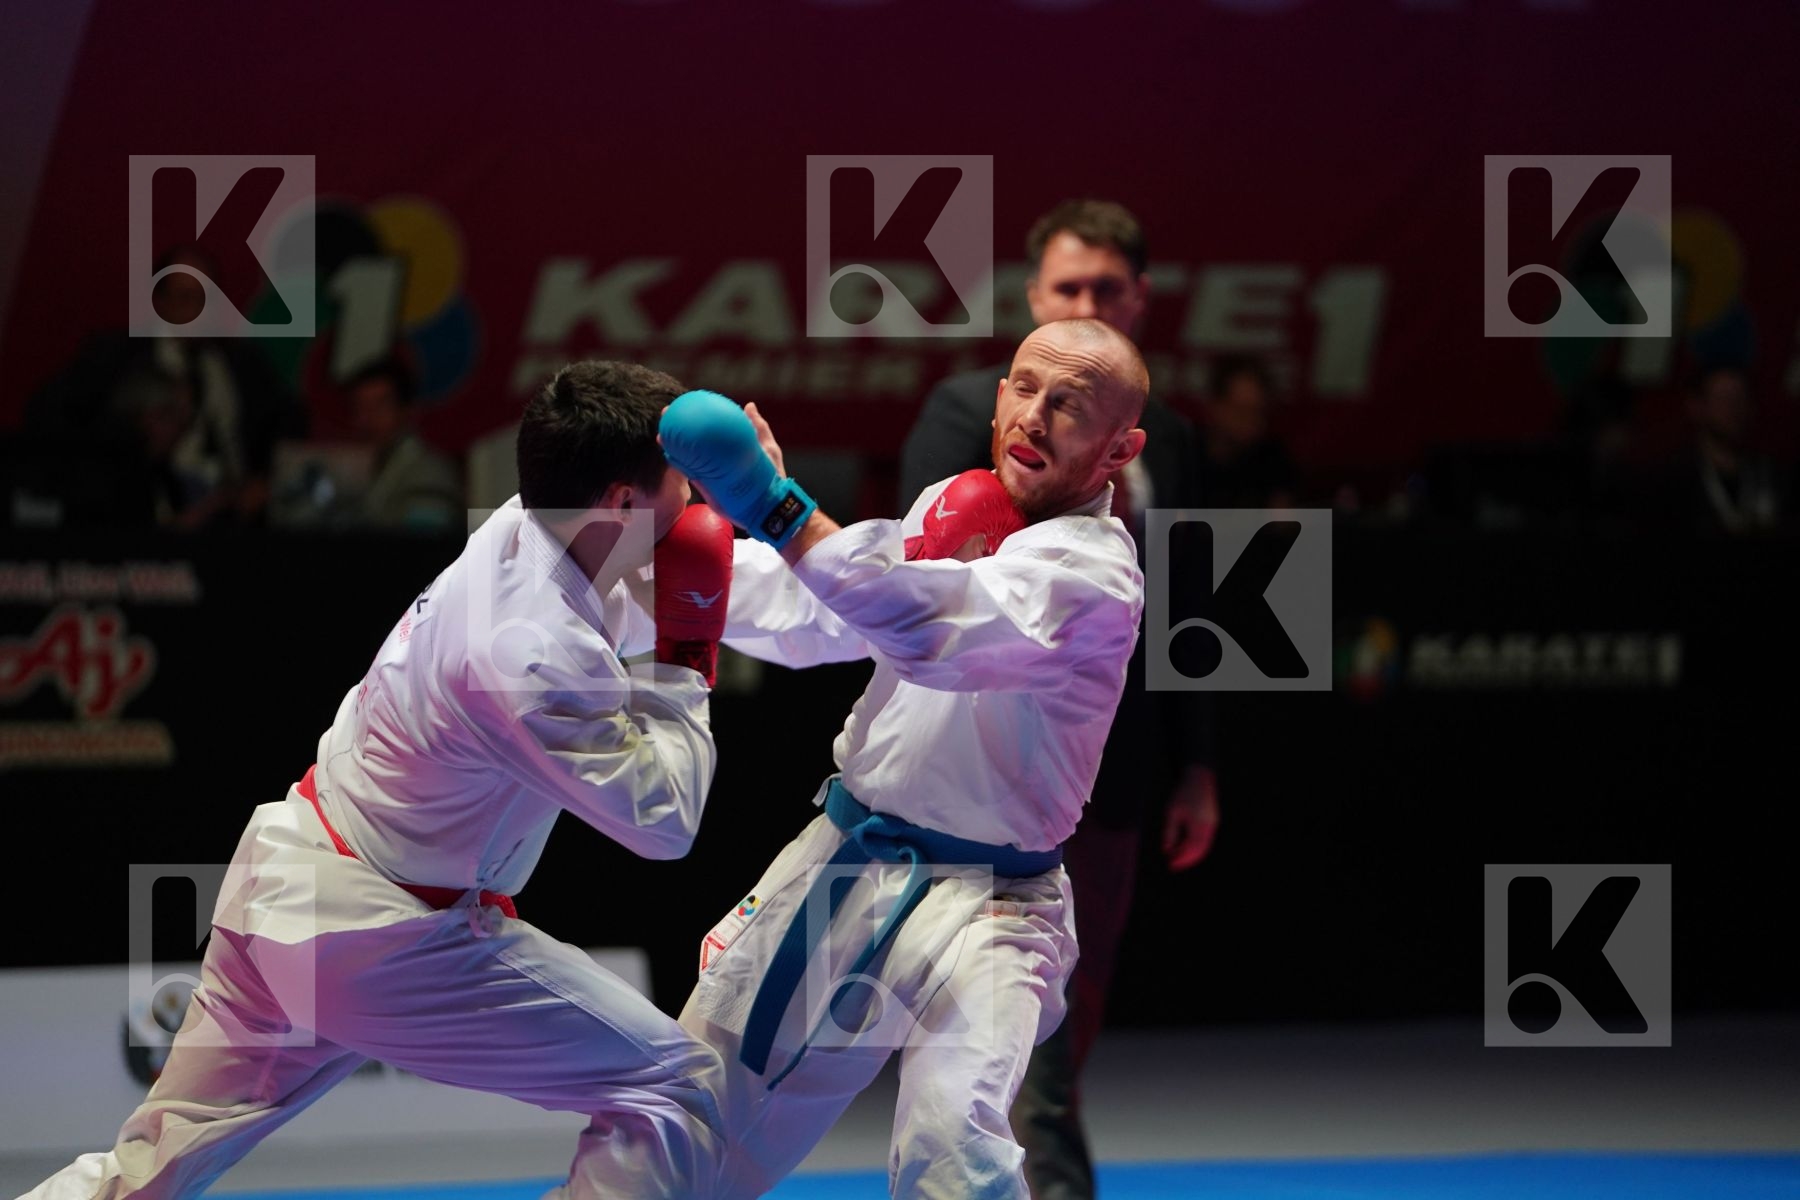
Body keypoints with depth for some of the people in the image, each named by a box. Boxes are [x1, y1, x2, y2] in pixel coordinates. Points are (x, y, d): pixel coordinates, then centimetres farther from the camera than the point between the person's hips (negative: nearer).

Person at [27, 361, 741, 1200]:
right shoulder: (533, 657, -28)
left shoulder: (514, 529, -3)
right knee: (676, 1094, -5)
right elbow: (663, 819, -20)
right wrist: (686, 661, -11)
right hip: (379, 941, -9)